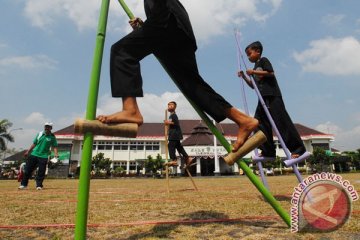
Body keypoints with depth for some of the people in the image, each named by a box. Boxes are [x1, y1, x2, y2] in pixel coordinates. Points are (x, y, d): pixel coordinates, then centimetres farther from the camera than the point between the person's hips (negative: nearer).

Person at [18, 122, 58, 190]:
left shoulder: (52, 137, -1)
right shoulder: (40, 134, 7)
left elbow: (54, 146, -3)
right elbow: (34, 143, 13)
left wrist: (56, 154, -20)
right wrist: (28, 151, 11)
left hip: (44, 156, -3)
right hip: (34, 154, 3)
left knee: (41, 171, -4)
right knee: (28, 169, 5)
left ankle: (39, 185, 8)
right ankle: (23, 184, 18)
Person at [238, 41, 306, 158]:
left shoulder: (263, 60, 4)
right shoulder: (255, 68, 25)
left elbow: (271, 73, -13)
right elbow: (254, 86, 23)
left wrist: (254, 72, -13)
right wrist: (244, 77, 13)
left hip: (272, 96, -9)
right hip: (263, 98, 9)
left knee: (282, 122, -12)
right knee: (259, 123, 2)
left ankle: (298, 148, -6)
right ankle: (268, 151, 7)